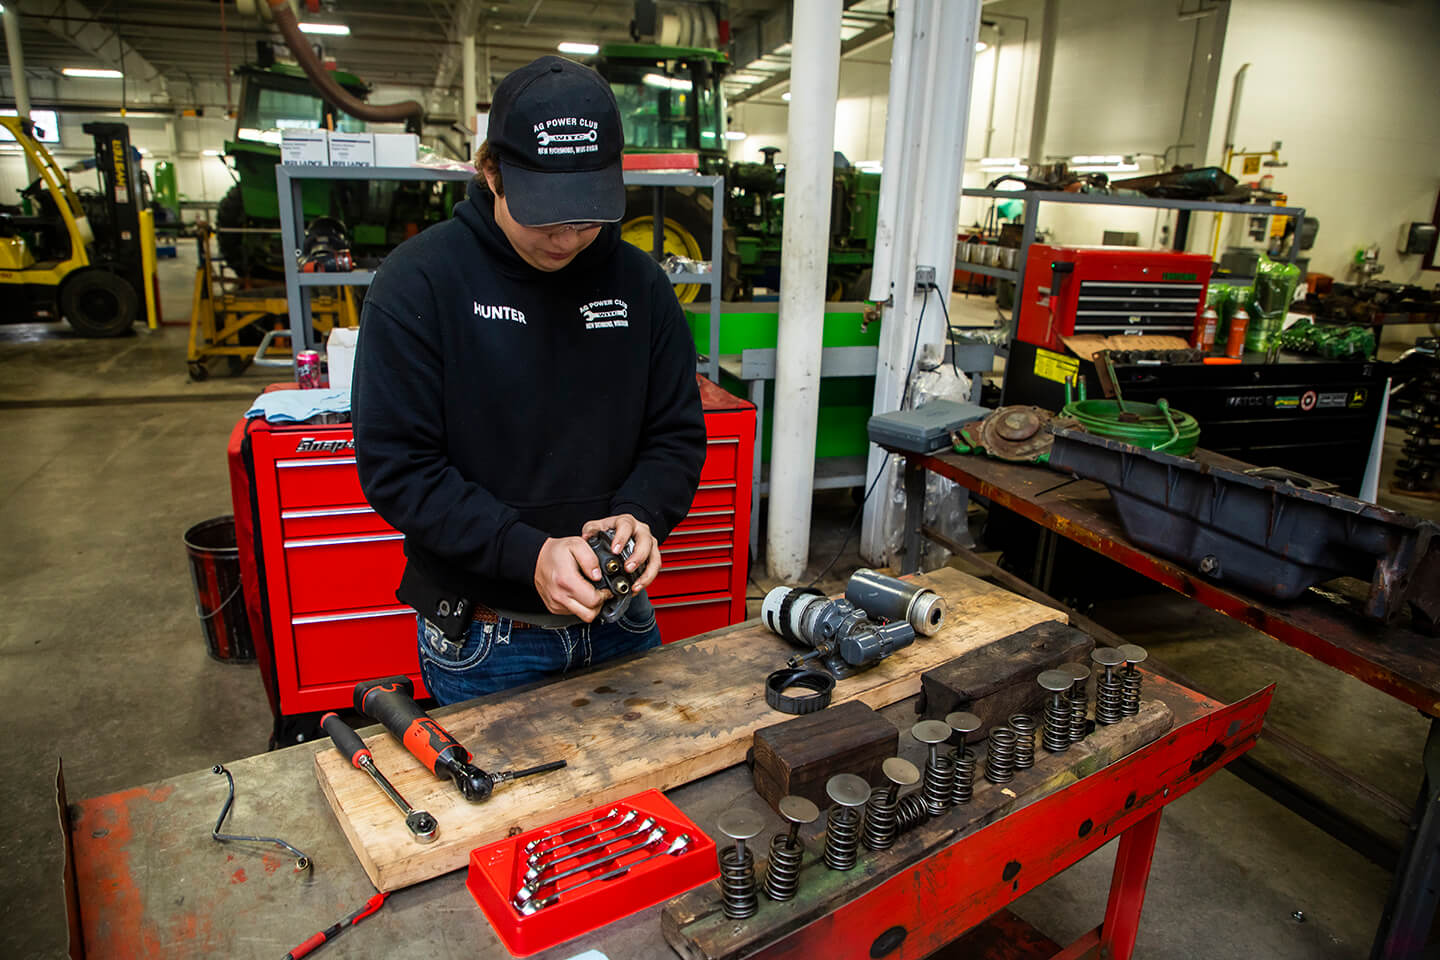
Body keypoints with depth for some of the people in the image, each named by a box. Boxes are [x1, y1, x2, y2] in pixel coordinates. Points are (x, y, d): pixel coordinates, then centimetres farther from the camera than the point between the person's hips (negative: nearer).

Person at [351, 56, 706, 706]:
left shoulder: (639, 281, -1)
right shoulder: (418, 280, -13)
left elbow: (678, 434, 3)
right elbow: (395, 466, -15)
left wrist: (640, 515, -17)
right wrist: (528, 553, -25)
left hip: (619, 621, 4)